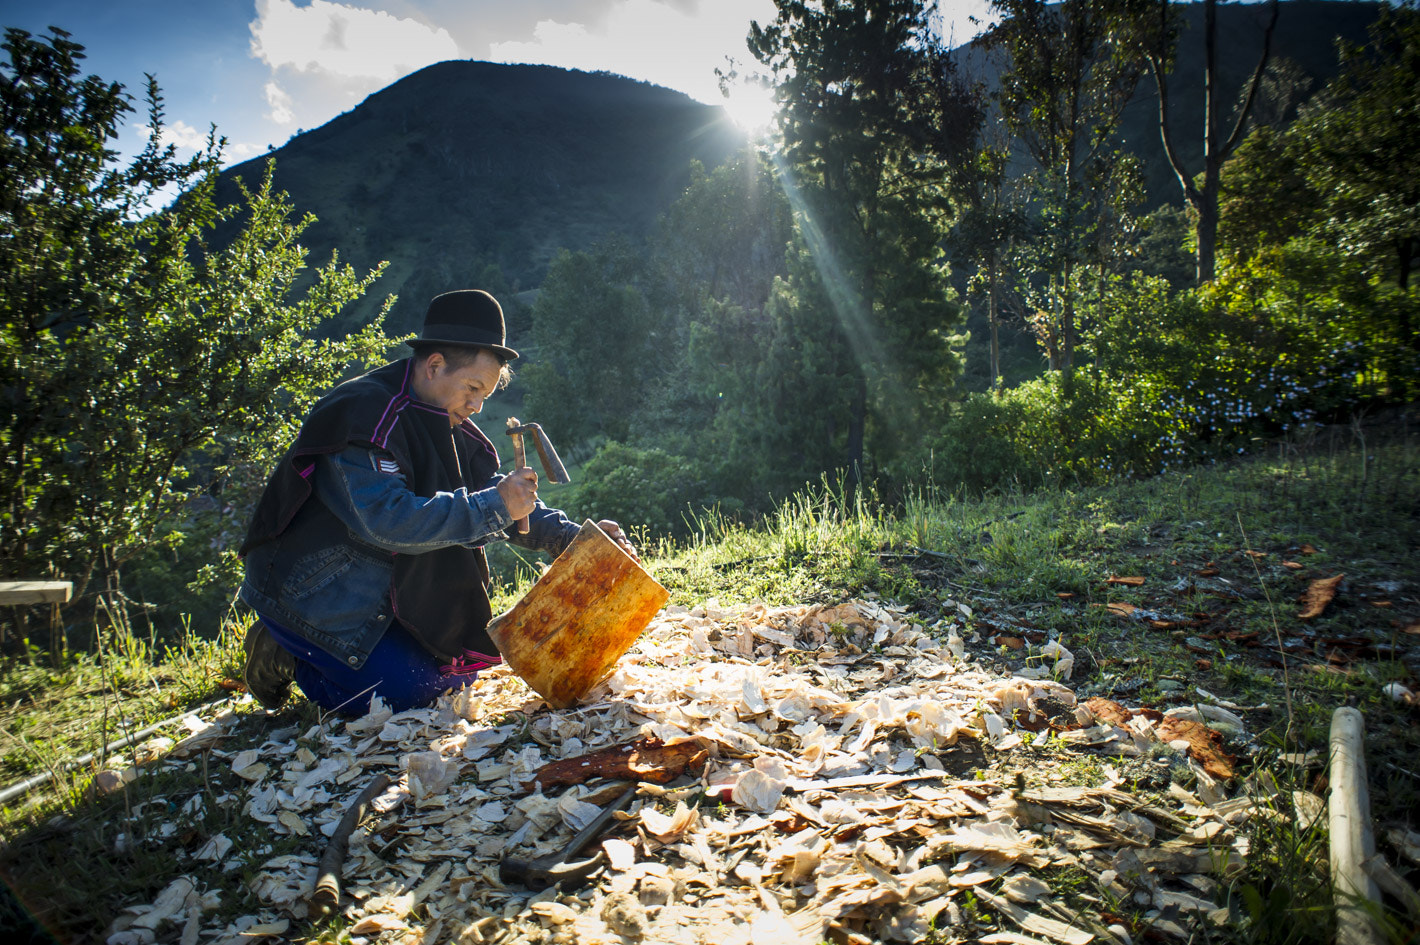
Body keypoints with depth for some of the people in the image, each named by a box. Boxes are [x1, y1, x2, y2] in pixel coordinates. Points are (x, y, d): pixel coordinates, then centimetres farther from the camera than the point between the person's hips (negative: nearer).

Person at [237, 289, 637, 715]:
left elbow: (497, 494, 2)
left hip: (382, 585, 9)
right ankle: (285, 653, 5)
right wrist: (492, 506, -34)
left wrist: (572, 537, -14)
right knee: (404, 689, -18)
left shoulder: (446, 425, 4)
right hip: (314, 589, -9)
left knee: (462, 664, 5)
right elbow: (385, 520, -34)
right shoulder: (363, 414, -24)